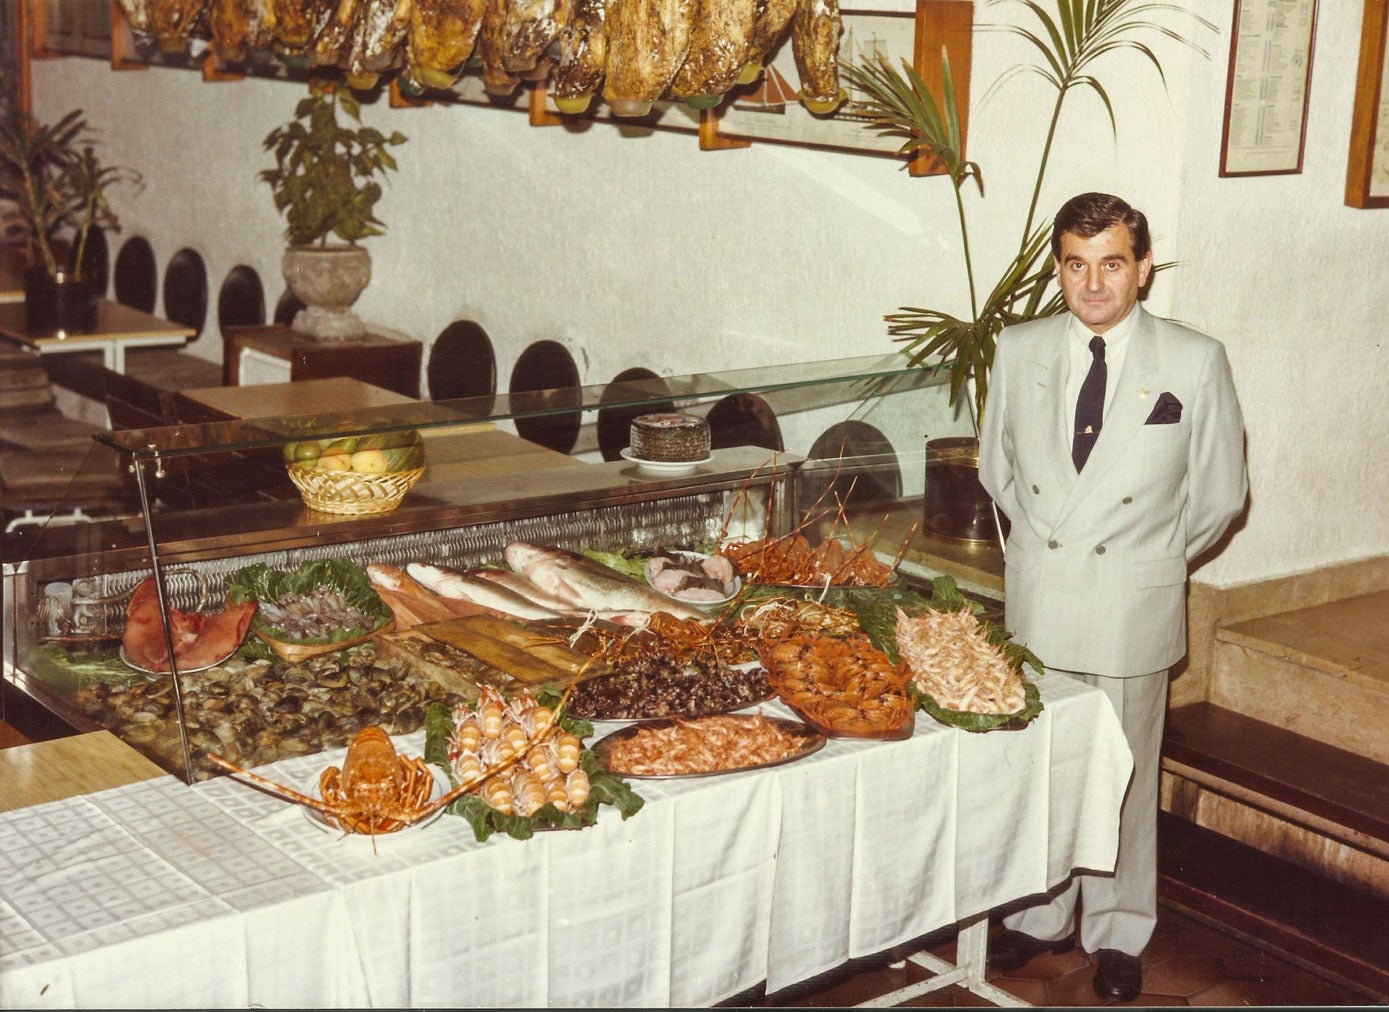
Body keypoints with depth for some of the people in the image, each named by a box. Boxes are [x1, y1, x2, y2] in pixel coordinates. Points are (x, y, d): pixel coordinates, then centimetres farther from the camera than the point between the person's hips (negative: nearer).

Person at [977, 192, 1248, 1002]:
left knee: (1125, 776, 8)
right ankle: (1044, 915, 32)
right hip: (1035, 597, 3)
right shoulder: (1020, 350, 0)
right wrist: (1042, 538, 10)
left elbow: (1219, 492, 1)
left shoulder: (1196, 363, -8)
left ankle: (1117, 933, 26)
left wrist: (1151, 561, 5)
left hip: (1133, 607, -3)